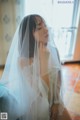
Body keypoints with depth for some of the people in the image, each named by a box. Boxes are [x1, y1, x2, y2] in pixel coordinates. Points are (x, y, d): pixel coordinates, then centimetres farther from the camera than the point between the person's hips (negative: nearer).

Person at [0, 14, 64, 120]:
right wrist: (43, 61, -35)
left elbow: (58, 79, -3)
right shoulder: (23, 61, -28)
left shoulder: (53, 51, -15)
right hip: (33, 106, -4)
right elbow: (42, 91, -28)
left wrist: (56, 103, -2)